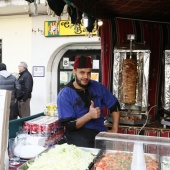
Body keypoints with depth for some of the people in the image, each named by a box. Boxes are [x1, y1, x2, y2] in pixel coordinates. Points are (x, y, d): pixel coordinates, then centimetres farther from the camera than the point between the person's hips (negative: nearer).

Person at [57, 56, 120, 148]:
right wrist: (89, 115, -23)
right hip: (78, 132, -4)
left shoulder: (98, 87, 5)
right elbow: (69, 125, -12)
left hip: (100, 130, 4)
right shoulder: (64, 95, -8)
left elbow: (115, 106, 13)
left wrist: (114, 129, 4)